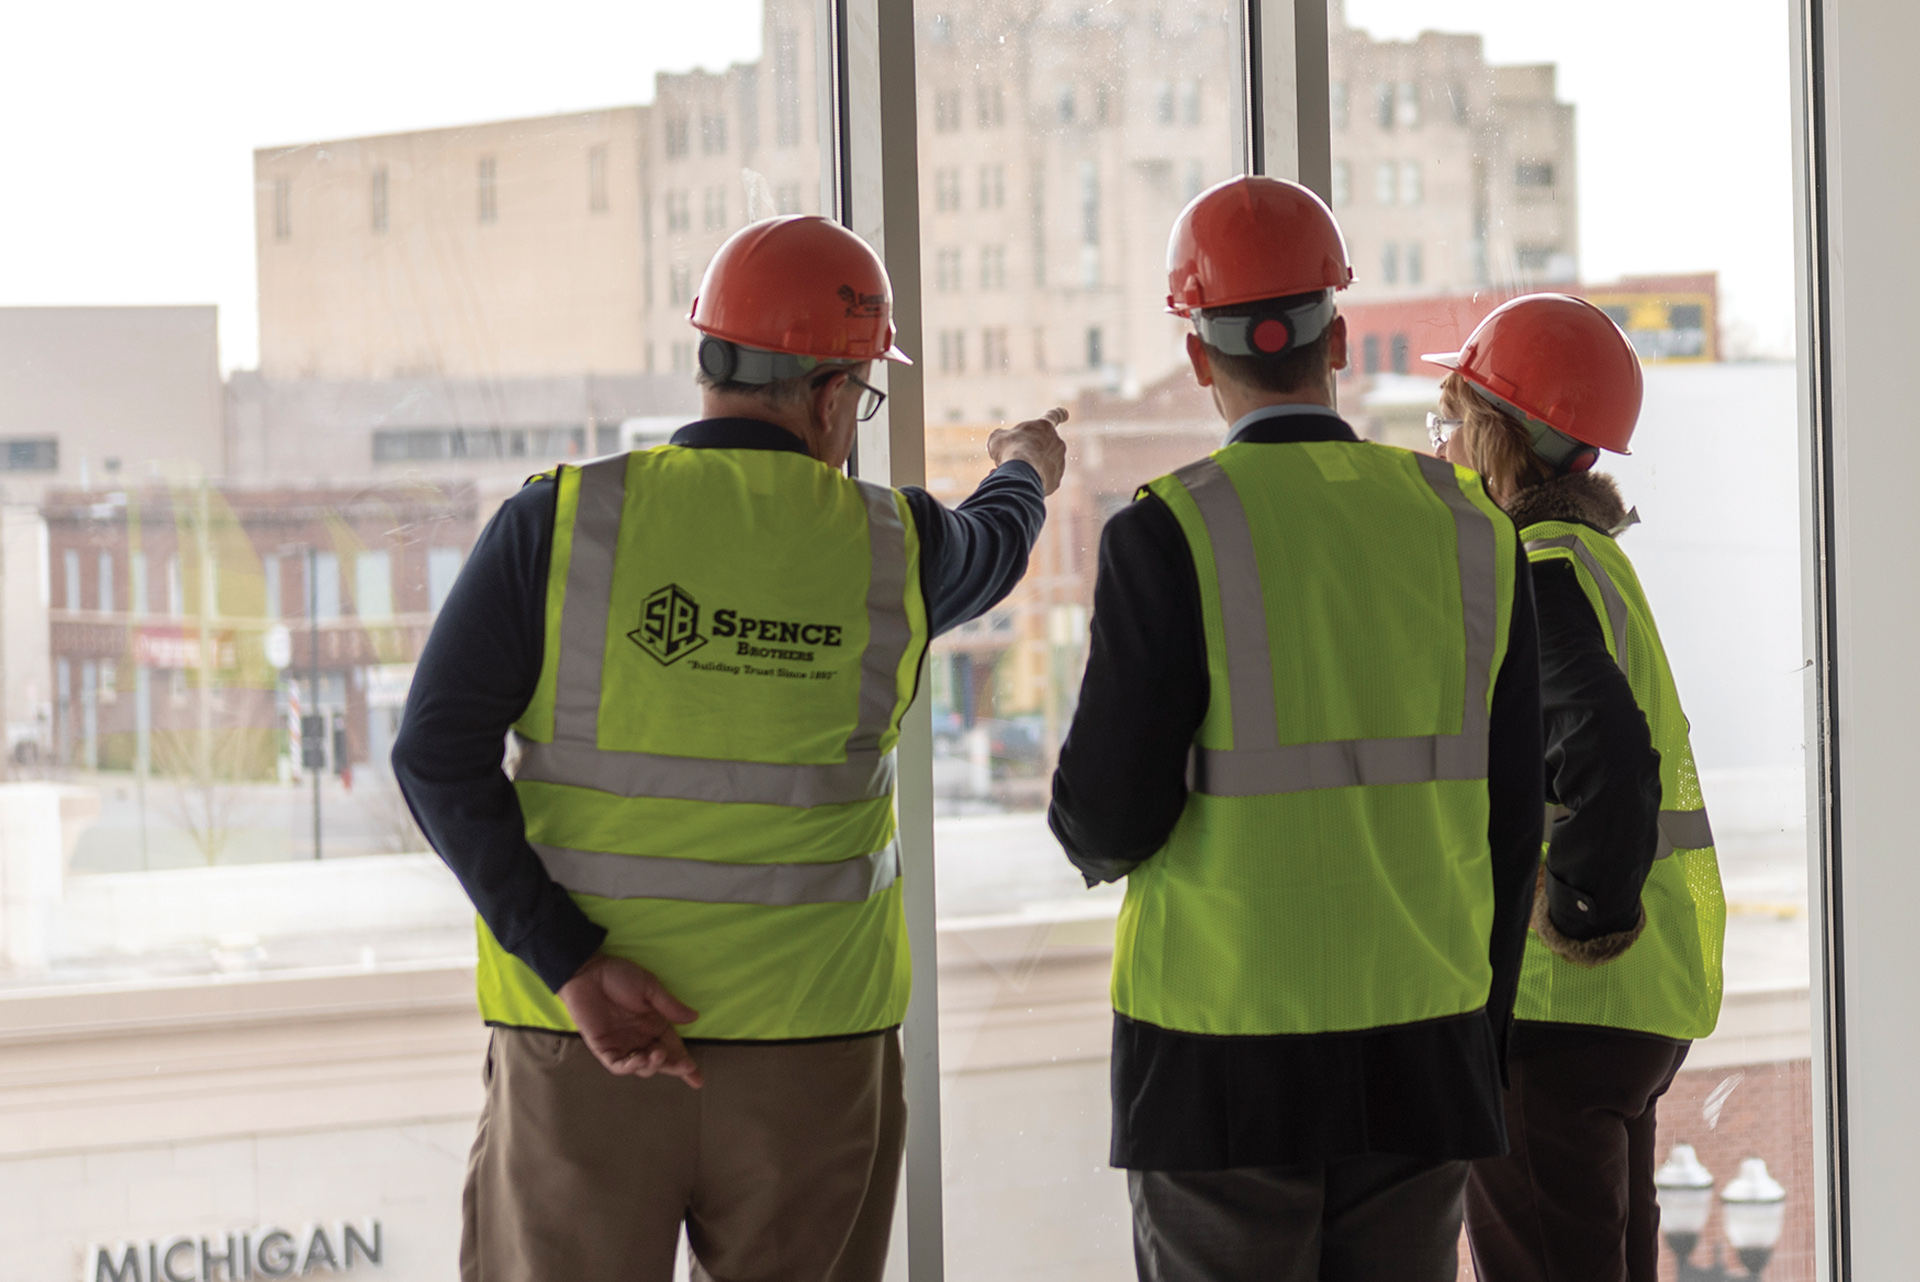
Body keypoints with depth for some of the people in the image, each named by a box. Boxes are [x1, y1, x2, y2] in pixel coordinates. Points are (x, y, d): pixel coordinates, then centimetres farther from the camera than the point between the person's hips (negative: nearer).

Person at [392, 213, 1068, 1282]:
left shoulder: (563, 522, -6)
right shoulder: (886, 547, -1)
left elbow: (441, 753, -12)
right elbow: (992, 551, 23)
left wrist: (573, 967, -13)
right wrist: (1028, 470, 47)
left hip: (578, 1043, -1)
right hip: (812, 1044, 1)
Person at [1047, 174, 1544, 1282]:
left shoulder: (1170, 535, -10)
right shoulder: (1469, 527, 3)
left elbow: (1111, 817, -12)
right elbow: (1510, 819, 6)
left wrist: (1095, 837, 12)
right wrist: (1481, 1039, 16)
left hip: (1226, 1063, -4)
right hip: (1421, 1049, 4)